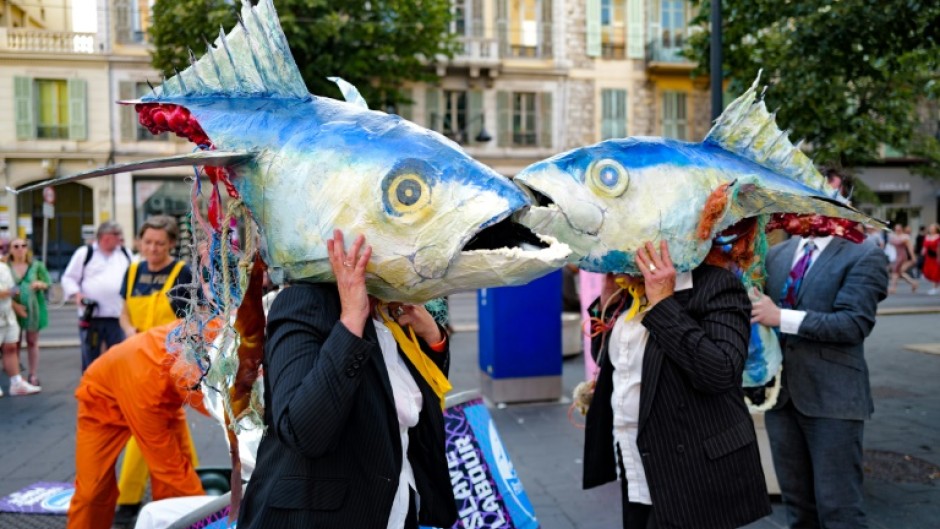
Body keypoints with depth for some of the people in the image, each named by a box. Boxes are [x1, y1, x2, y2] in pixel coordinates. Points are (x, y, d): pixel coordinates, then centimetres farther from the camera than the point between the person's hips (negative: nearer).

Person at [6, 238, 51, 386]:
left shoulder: (37, 265, 4)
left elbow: (49, 283, 7)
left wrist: (41, 284, -16)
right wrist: (14, 305, -16)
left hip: (34, 308, 1)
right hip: (13, 309, -1)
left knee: (32, 342, 6)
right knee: (15, 343, 3)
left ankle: (33, 376, 12)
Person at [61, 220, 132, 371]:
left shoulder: (126, 254, 13)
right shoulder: (84, 253, 4)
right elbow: (69, 278, 5)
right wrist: (76, 294, -11)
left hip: (118, 318, 2)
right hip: (91, 317, -2)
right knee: (90, 359, 5)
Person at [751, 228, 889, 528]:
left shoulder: (864, 257, -5)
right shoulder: (777, 254, 13)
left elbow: (854, 323, -17)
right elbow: (763, 310, 14)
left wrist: (782, 317, -21)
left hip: (832, 396, -5)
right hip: (780, 394, 5)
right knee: (797, 504, 16)